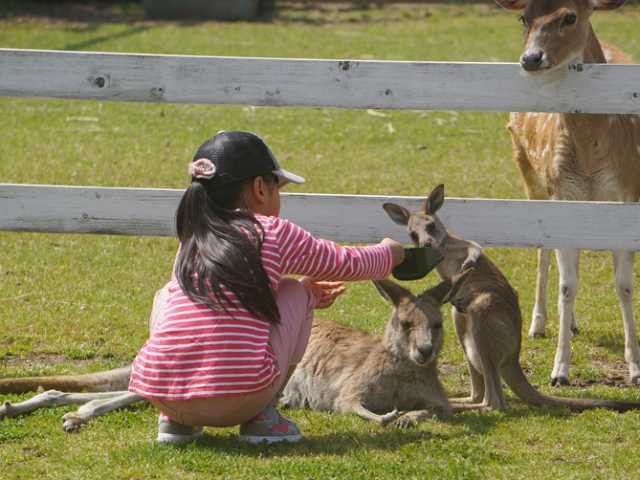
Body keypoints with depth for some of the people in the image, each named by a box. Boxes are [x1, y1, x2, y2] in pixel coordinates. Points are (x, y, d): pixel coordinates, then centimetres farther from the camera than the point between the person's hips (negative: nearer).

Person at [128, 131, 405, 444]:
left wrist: (308, 292, 50)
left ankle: (176, 420, 20)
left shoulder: (190, 241, 21)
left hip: (160, 392, 4)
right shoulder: (276, 234, 8)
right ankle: (262, 415, 12)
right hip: (241, 397, -4)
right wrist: (388, 253, 48)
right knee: (296, 293, 20)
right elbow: (349, 264, 25)